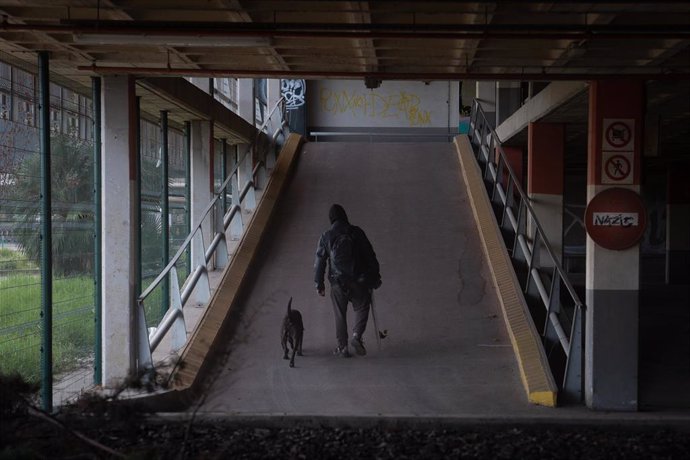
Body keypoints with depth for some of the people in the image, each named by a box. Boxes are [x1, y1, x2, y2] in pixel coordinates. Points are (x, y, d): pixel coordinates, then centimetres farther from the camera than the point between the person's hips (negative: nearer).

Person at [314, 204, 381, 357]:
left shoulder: (326, 237, 1)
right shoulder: (356, 232, -1)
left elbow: (319, 261, 3)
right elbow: (370, 255, 1)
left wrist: (319, 284, 10)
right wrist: (375, 276, 10)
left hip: (337, 282, 1)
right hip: (358, 280, -1)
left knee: (340, 315, 11)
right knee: (361, 307, 13)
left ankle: (342, 347, 13)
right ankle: (357, 335, -9)